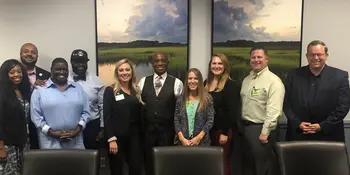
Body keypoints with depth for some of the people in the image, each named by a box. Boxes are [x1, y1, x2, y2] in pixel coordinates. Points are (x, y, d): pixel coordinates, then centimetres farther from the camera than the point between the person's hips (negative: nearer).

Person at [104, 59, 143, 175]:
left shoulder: (136, 91, 11)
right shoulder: (110, 90, -4)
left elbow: (139, 115, 12)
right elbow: (107, 116, -9)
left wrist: (140, 134, 5)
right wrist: (111, 139, -16)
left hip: (134, 136, 4)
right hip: (117, 137, -4)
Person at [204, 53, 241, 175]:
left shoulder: (231, 85, -8)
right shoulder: (206, 83, 10)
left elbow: (232, 111, -12)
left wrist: (225, 132, -15)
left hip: (223, 130, -5)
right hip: (208, 129, 5)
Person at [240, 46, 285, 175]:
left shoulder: (273, 81, -13)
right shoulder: (246, 80, 13)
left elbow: (274, 110, -20)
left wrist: (265, 132, -23)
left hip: (261, 128, -7)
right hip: (245, 126, 7)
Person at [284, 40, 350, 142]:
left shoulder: (340, 76, -2)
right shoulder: (294, 75, 3)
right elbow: (286, 103, 2)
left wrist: (322, 126, -13)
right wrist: (298, 124, -10)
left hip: (328, 136, -1)